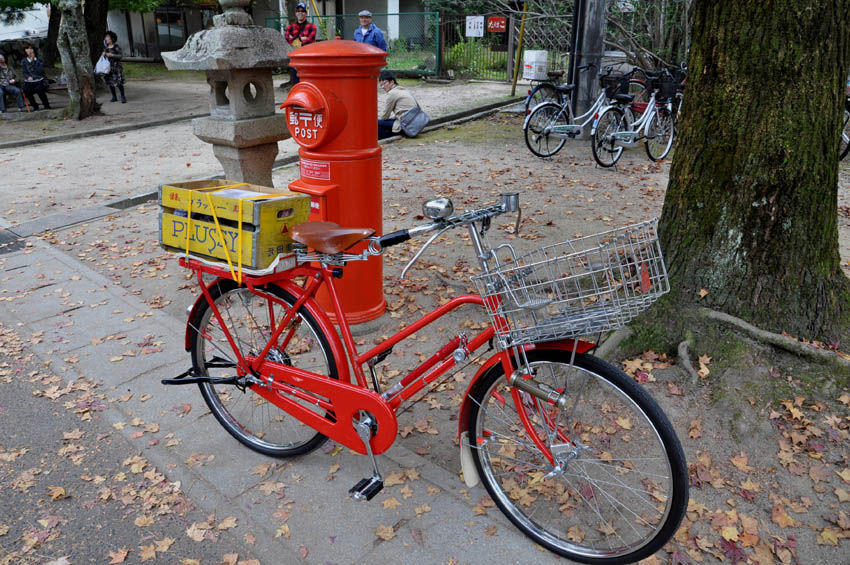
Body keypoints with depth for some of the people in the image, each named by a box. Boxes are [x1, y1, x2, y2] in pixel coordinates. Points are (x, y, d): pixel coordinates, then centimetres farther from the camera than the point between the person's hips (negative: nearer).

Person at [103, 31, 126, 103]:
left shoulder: (116, 46, -5)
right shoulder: (105, 47, 11)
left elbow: (121, 56, -9)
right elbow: (104, 57, 18)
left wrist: (112, 55, -19)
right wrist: (104, 55, -5)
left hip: (116, 66, -6)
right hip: (108, 67, 6)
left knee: (119, 82, -12)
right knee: (110, 82, 5)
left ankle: (123, 97, -5)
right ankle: (114, 97, 13)